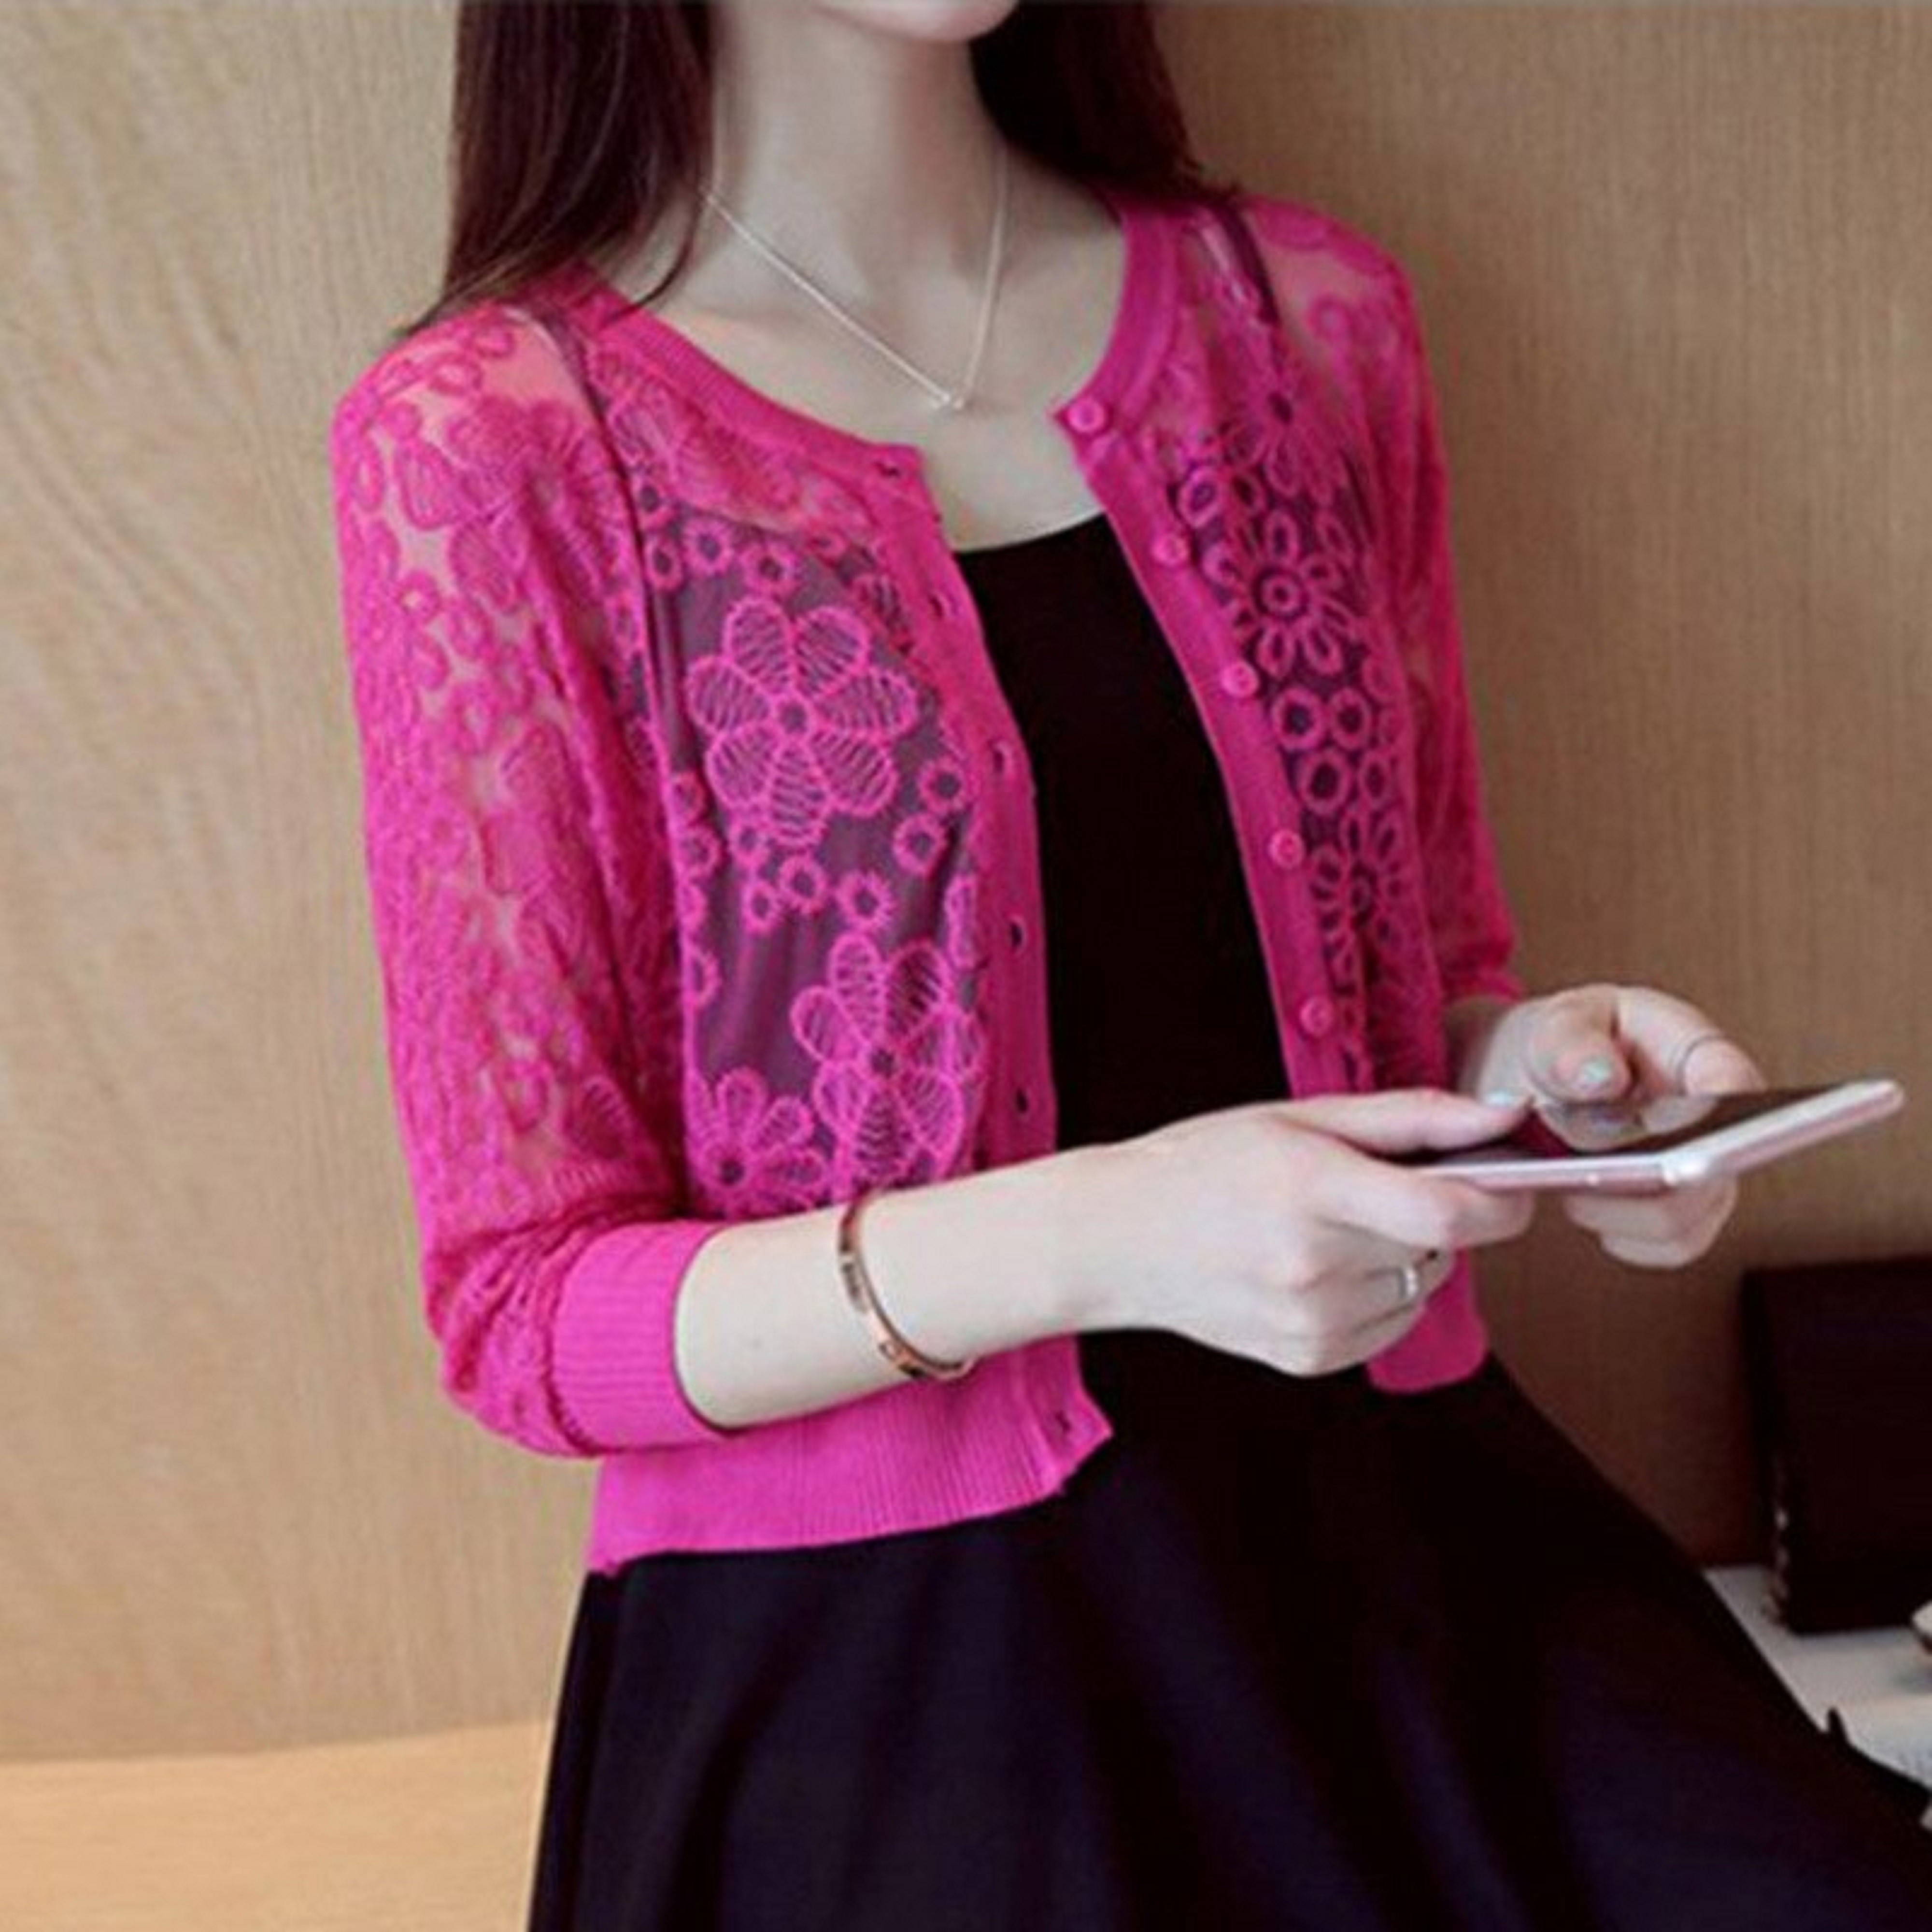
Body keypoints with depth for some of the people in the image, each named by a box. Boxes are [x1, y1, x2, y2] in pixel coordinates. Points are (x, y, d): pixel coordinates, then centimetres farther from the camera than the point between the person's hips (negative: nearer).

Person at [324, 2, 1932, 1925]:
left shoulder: (1312, 318, 7)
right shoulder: (480, 444, -7)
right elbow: (522, 1307, -8)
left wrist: (1532, 1060, -7)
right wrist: (1095, 1237, -24)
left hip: (1395, 1531, 4)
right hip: (879, 1645, -3)